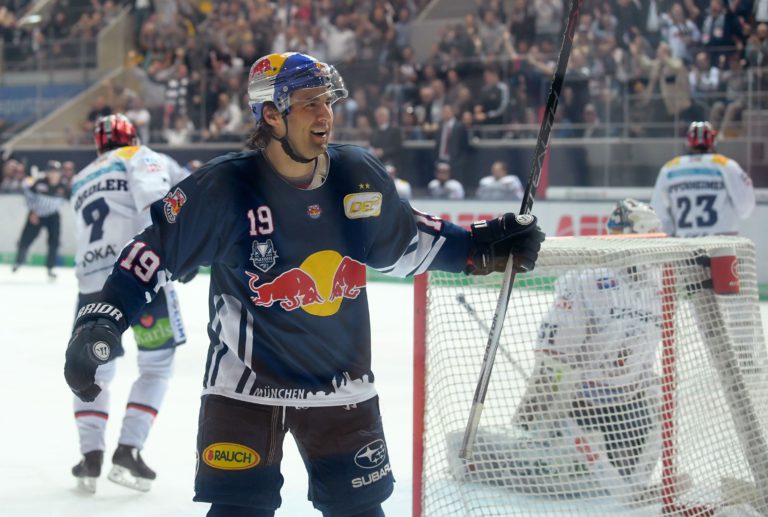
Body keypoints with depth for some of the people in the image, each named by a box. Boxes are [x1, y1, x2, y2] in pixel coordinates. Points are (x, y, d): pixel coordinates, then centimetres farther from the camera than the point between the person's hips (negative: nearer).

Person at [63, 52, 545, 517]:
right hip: (247, 383, -4)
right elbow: (155, 251, -11)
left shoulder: (361, 175, -5)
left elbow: (406, 242, 11)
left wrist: (485, 245, 4)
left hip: (342, 383, 4)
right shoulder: (224, 187, -17)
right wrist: (99, 324, -20)